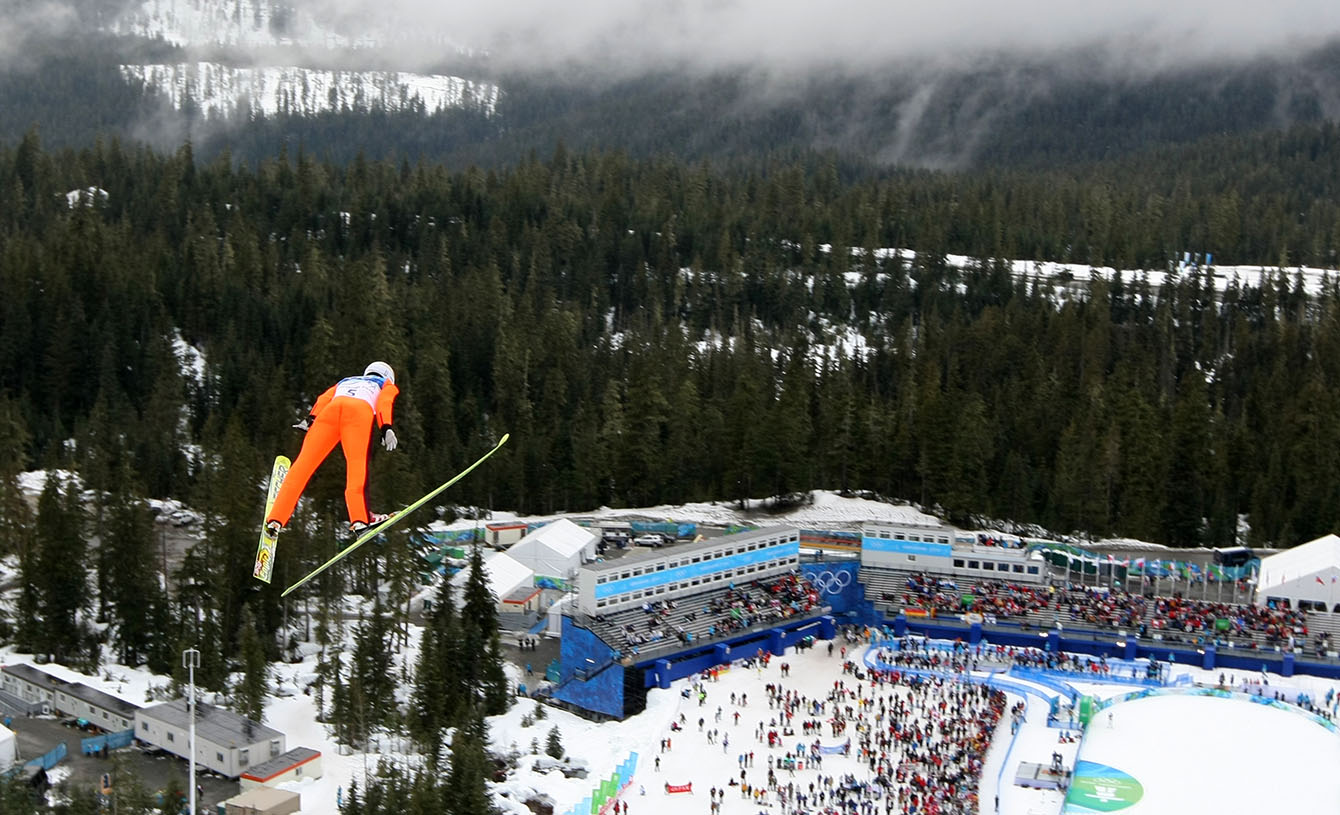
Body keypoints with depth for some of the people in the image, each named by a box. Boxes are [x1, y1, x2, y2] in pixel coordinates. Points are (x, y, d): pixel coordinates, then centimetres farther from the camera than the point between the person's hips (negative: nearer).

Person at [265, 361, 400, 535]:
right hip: (361, 411, -3)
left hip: (331, 409, 3)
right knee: (358, 464, -19)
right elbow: (384, 402, 11)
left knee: (304, 464, -2)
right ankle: (360, 518, -39)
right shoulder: (387, 385, 34)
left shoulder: (344, 382, 44)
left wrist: (311, 418, 11)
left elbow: (324, 398, 24)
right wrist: (386, 428, -3)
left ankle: (276, 519, -10)